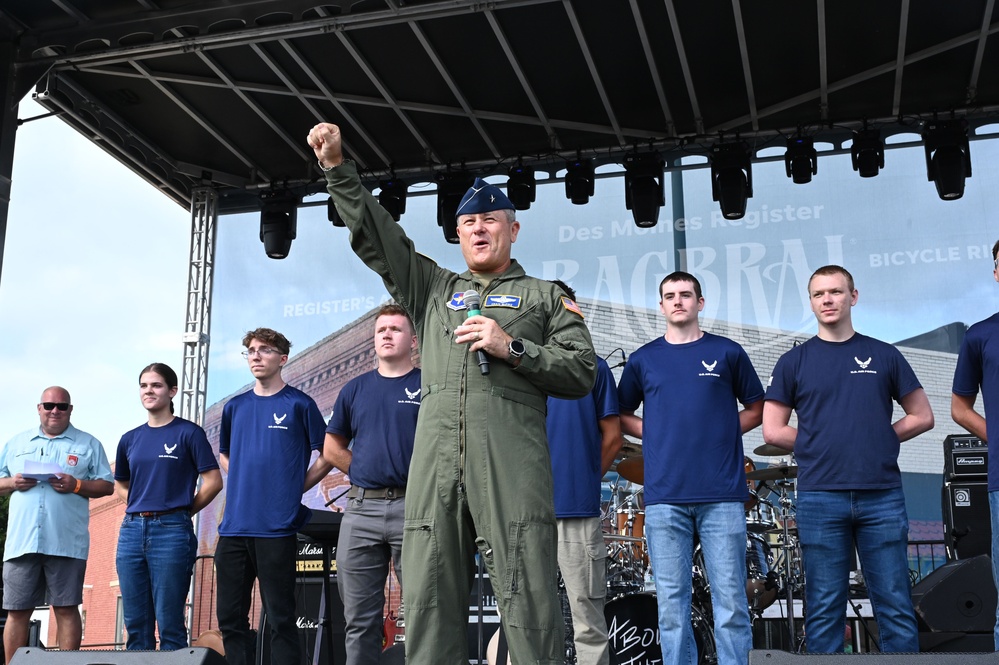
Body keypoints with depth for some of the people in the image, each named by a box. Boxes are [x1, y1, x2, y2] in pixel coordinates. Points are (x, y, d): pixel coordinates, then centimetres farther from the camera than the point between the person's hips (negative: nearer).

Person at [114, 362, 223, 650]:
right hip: (132, 531, 5)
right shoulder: (130, 439, 13)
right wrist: (139, 507, 10)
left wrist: (182, 511, -1)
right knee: (135, 624, 8)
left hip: (171, 530, -5)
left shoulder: (188, 433, -1)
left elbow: (213, 481, -5)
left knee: (169, 624, -3)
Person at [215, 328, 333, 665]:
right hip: (234, 525, 5)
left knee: (280, 619, -2)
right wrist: (246, 480, 12)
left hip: (276, 526, -5)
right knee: (230, 617, 9)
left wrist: (297, 487, -1)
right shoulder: (235, 406, 14)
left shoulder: (299, 404, 0)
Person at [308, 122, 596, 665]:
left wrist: (513, 348, -5)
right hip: (435, 460, 4)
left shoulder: (544, 296, 17)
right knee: (429, 605, 0)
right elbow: (374, 235, 25)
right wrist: (338, 168, 19)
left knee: (528, 602, -9)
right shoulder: (433, 288, 27)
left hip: (512, 462, -3)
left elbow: (583, 372, 7)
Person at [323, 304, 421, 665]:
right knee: (359, 618, 8)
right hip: (360, 509, 4)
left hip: (413, 505, -4)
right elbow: (332, 448, 19)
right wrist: (366, 473, 8)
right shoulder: (355, 388, 15)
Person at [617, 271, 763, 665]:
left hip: (721, 495, -1)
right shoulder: (643, 359, 11)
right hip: (665, 496, 1)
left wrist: (723, 432, 1)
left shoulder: (727, 352, 8)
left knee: (730, 599, -1)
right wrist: (656, 434, 4)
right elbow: (622, 416, 20)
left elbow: (757, 408, 15)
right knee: (672, 600, 4)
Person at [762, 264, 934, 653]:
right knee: (825, 607, 5)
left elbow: (922, 416, 12)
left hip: (882, 495, 1)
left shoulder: (883, 355, 10)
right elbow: (772, 431, 5)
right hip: (820, 496, -1)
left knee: (895, 604, 3)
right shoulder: (794, 362, 7)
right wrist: (817, 447, 1)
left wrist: (880, 439, 2)